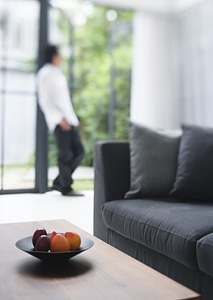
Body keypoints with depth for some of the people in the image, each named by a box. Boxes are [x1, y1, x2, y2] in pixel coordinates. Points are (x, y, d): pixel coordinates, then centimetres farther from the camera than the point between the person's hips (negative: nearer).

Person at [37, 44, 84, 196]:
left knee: (79, 152, 7)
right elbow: (44, 100, -11)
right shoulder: (45, 74, -4)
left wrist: (74, 118, 16)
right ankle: (66, 187, 10)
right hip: (59, 121, -8)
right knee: (65, 155, -4)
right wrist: (59, 118, -19)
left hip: (69, 119, 8)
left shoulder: (58, 73, 20)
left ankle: (59, 182, 17)